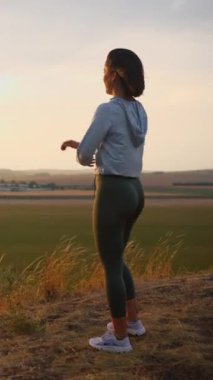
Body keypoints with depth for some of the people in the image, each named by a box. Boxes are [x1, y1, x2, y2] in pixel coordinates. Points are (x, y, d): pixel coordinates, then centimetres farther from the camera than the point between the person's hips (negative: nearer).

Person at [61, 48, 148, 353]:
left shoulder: (107, 111, -15)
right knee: (114, 259, 23)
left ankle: (119, 337, 13)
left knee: (111, 267, 3)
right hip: (134, 193, 8)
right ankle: (133, 321, 29)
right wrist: (83, 147, 17)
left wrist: (85, 156, 12)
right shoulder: (140, 113, 11)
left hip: (112, 195, -8)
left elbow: (84, 156, -12)